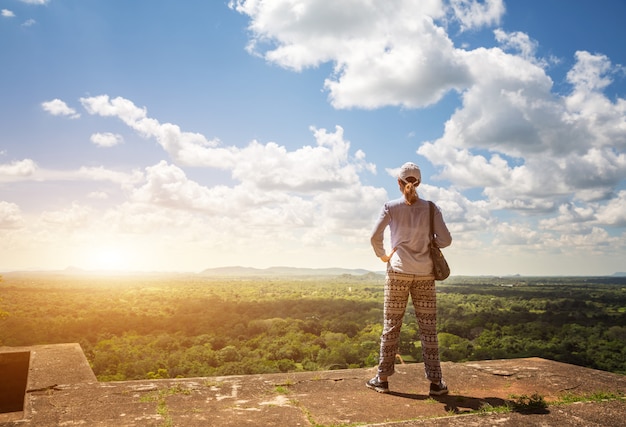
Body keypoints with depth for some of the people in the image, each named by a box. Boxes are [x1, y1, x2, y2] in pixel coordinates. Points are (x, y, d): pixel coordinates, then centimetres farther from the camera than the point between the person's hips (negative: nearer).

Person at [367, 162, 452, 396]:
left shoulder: (390, 207, -1)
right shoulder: (430, 208, 2)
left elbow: (375, 236, -8)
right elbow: (445, 240, -2)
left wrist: (382, 255, 8)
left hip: (398, 272, -1)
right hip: (424, 274, 1)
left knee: (391, 326, 7)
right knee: (428, 328, 7)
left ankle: (382, 378, 14)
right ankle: (435, 382, 12)